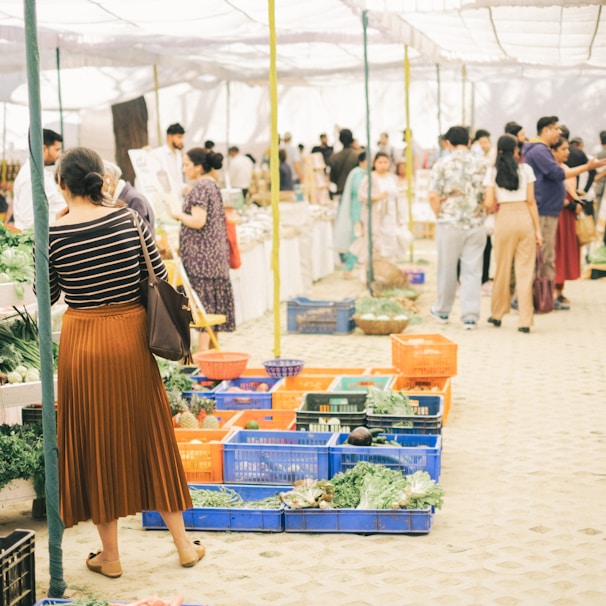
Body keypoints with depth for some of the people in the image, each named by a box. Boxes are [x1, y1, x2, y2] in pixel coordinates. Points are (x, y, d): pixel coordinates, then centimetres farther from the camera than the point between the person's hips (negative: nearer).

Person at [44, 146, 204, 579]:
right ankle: (183, 543, 22)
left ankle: (110, 555, 19)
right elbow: (160, 277, 0)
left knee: (96, 444, 10)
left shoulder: (54, 233, -10)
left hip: (83, 342, -2)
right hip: (132, 336, 2)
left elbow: (47, 295, 2)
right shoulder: (128, 218, -5)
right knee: (149, 439, 14)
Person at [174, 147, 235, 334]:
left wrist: (179, 215, -7)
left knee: (202, 303, -7)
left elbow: (198, 221, -23)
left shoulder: (200, 187, -14)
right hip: (215, 254, 9)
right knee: (213, 302, 11)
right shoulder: (213, 185, 14)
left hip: (201, 256, -9)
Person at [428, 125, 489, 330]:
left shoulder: (442, 164, -5)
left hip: (449, 223, -1)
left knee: (447, 269, 11)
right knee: (472, 271, 4)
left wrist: (440, 215, 4)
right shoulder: (482, 163, 2)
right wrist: (483, 213, 13)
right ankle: (470, 316, 1)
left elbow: (433, 196, -10)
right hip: (476, 224, 2)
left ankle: (442, 311, 26)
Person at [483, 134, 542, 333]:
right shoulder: (526, 169, 2)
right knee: (525, 270, 1)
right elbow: (531, 201, 0)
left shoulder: (492, 172, 1)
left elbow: (489, 204, -3)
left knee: (502, 269, 13)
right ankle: (525, 321, -1)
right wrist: (537, 229, 3)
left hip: (504, 218, 0)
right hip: (525, 218, 0)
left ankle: (497, 315, 24)